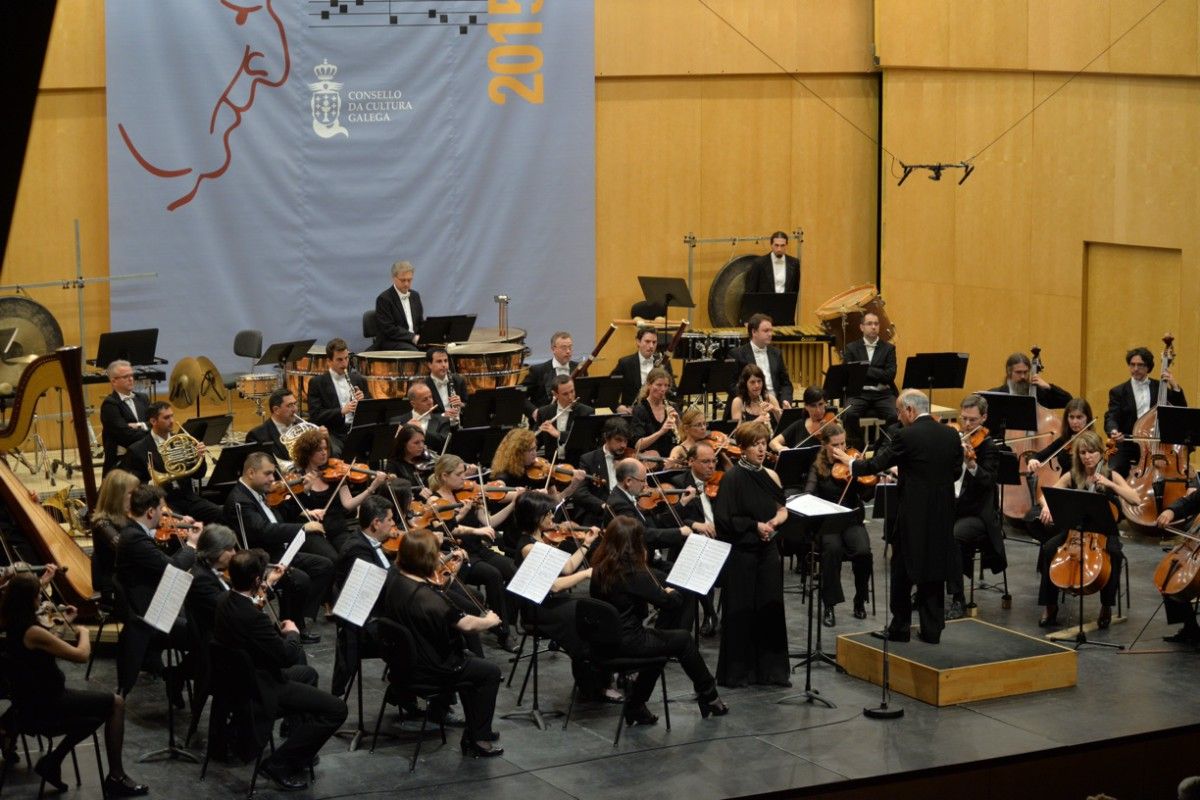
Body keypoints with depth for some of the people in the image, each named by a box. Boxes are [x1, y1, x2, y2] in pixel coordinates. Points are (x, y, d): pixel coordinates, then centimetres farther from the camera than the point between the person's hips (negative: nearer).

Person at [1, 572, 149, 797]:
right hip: (43, 706, -10)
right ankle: (116, 778, 5)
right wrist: (84, 631, -3)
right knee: (116, 704, 1)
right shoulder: (32, 632, -26)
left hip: (31, 700, 10)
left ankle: (52, 761, 21)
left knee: (99, 711, 24)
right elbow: (82, 655, -21)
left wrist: (63, 623, 15)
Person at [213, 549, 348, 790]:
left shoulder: (224, 602, -3)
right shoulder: (251, 616, -33)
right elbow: (288, 656, -23)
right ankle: (279, 763, -3)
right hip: (261, 692, -10)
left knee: (308, 673, 32)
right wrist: (292, 633, -5)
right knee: (336, 709, -9)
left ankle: (301, 749, 34)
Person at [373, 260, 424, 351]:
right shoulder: (384, 298, -6)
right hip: (390, 342, -6)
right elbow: (388, 329, -12)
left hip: (414, 339, 6)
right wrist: (413, 338, -19)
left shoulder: (415, 295, 16)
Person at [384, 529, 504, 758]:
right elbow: (465, 624, -27)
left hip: (406, 660, 10)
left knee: (469, 660, 29)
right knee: (490, 672, 4)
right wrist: (490, 620, -9)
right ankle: (478, 741, 8)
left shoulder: (397, 583, -2)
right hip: (429, 668, -10)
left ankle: (475, 729, 35)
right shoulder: (425, 595, -29)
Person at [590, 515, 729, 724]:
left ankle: (635, 707, 25)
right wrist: (671, 593, 7)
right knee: (684, 639, 13)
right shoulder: (632, 572, -21)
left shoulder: (600, 569, 1)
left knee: (658, 637, 28)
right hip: (627, 642, -7)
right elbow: (669, 602, -18)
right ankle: (709, 697, 29)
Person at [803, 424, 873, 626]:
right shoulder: (817, 467, 4)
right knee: (833, 549, -34)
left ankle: (860, 601, -5)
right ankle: (829, 606, -23)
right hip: (827, 523, -1)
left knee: (863, 551, -29)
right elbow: (808, 495, -10)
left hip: (852, 520, 1)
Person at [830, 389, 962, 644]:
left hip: (914, 515, -5)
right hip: (942, 515, 5)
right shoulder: (951, 435, 3)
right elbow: (956, 472, 11)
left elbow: (876, 465, -8)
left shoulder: (907, 436, -14)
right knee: (933, 572, 12)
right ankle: (931, 630, 14)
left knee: (902, 572, 8)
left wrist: (850, 462, 9)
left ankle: (900, 629, 12)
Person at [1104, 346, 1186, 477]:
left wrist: (1174, 386, -5)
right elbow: (1111, 418, -4)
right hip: (1127, 444, -1)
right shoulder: (1118, 392, 8)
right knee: (1113, 474, -25)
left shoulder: (1159, 388, 13)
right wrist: (1113, 431, -27)